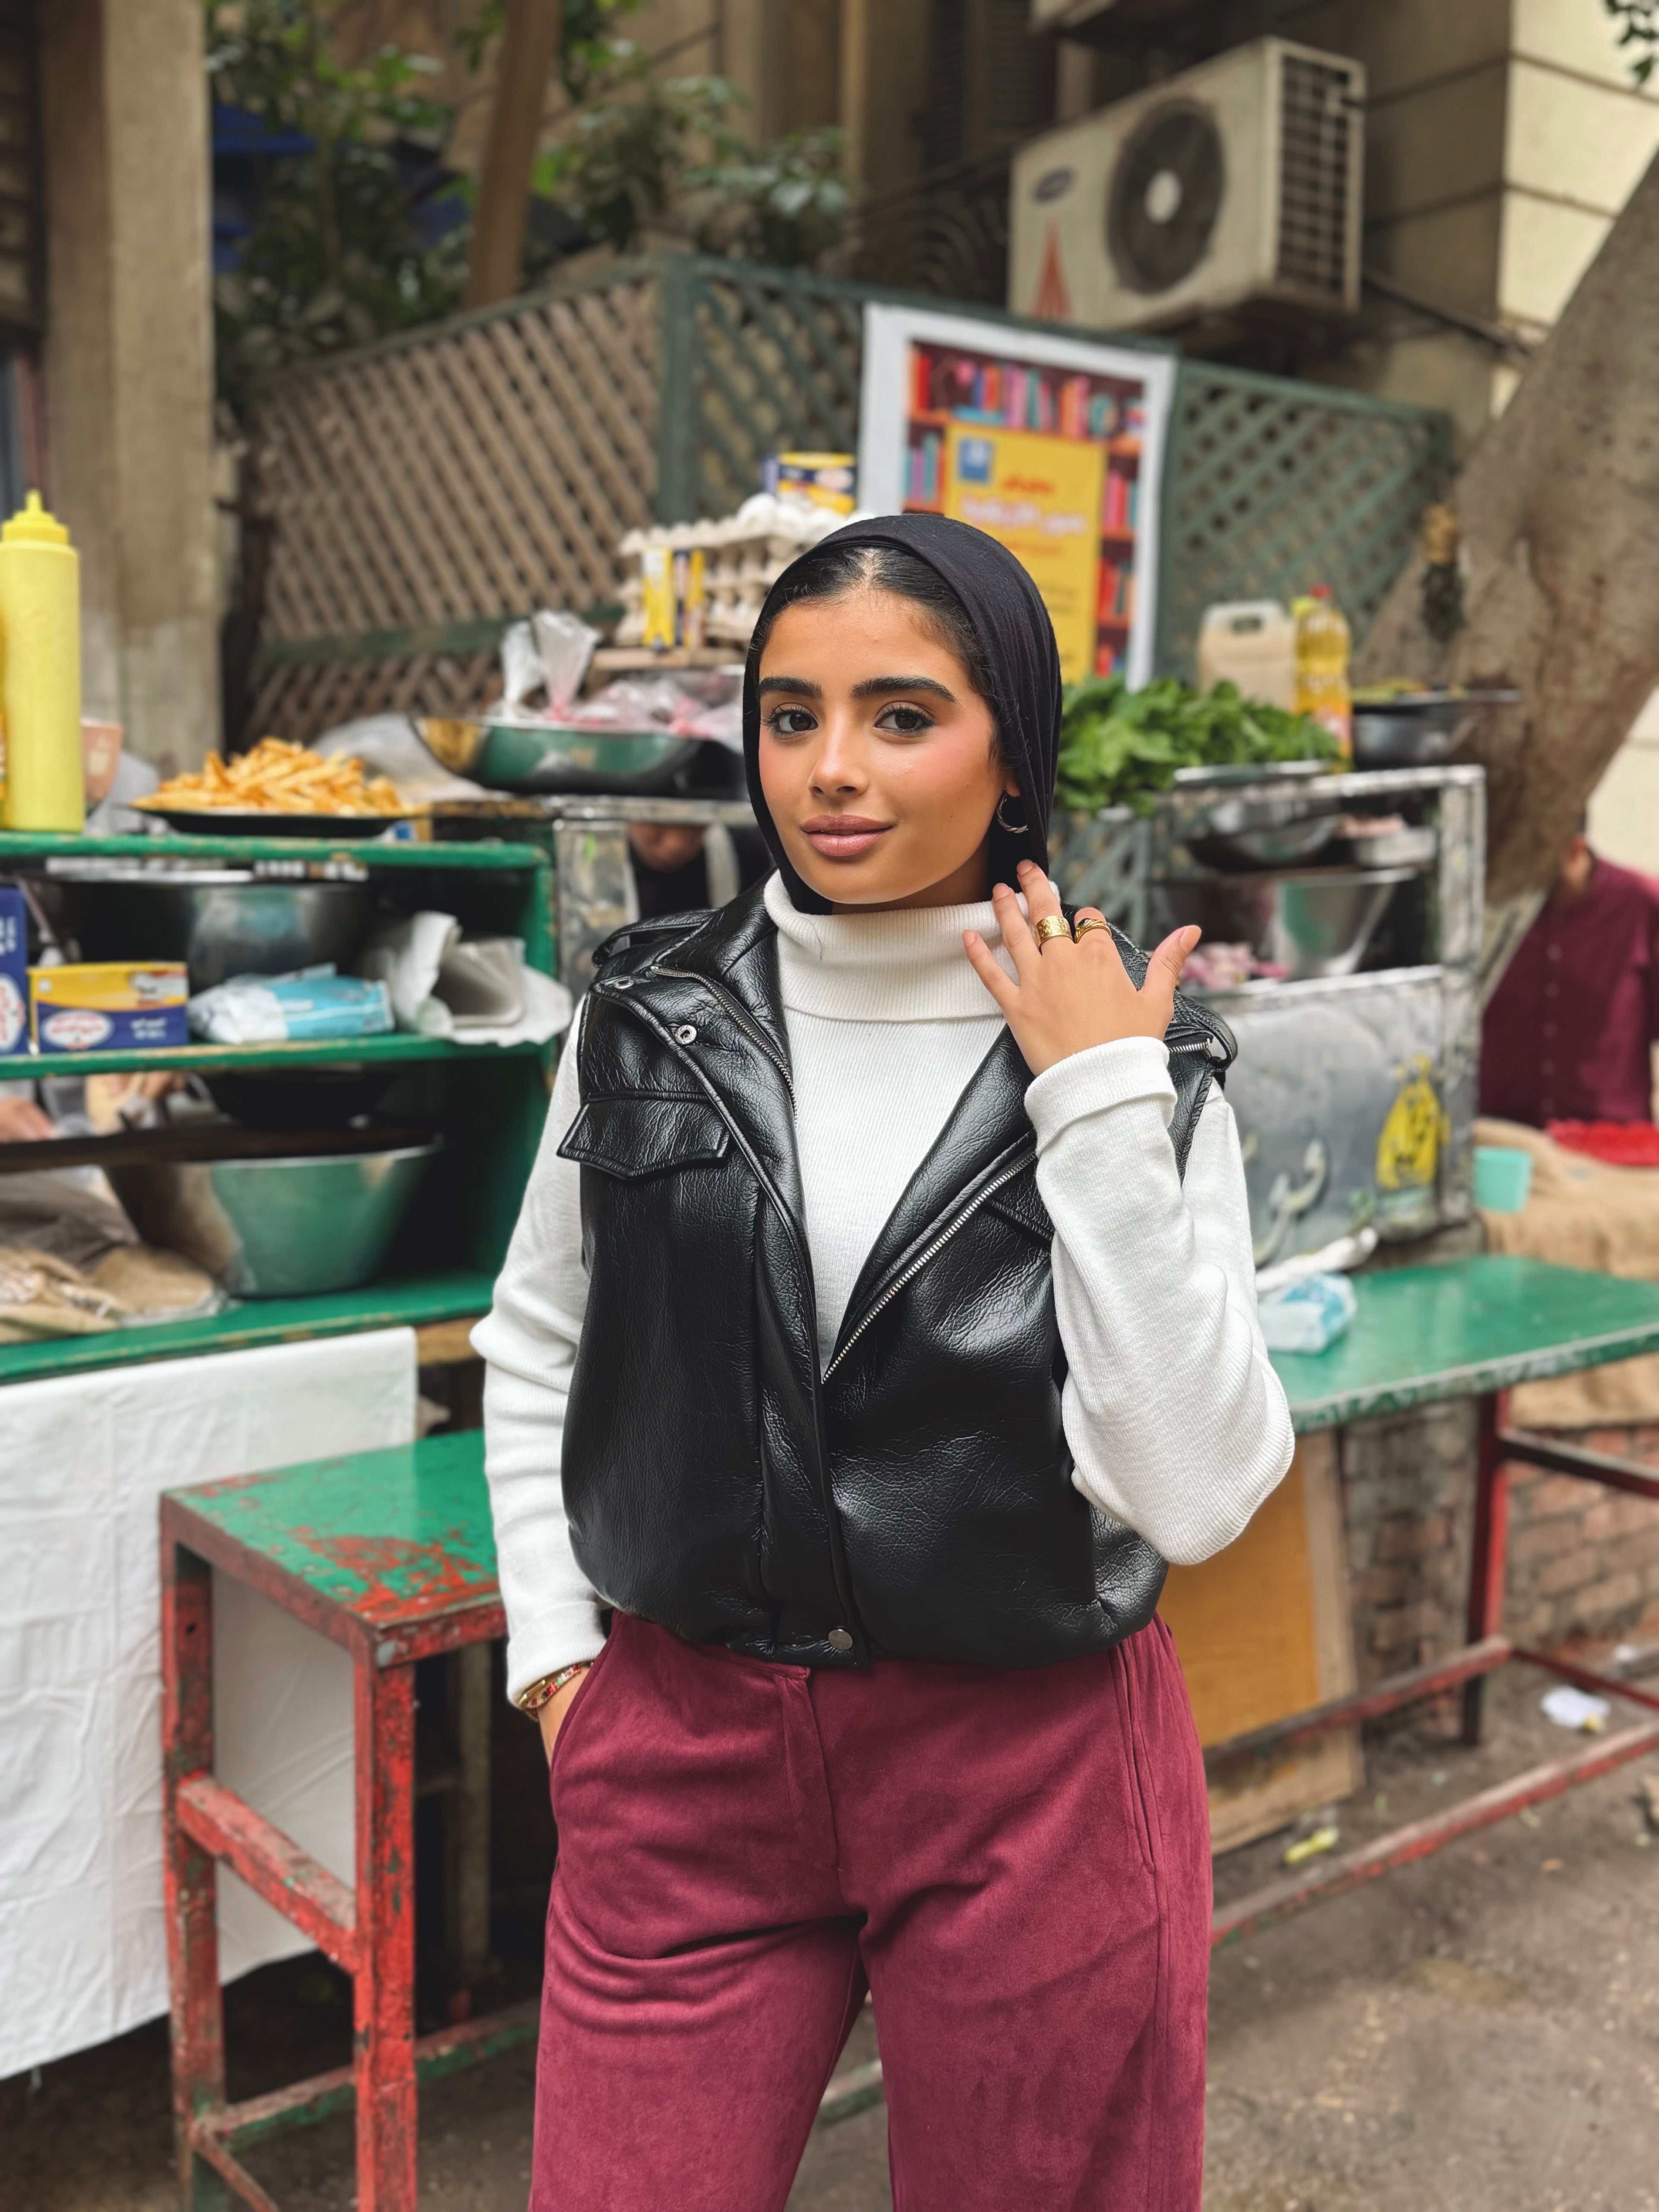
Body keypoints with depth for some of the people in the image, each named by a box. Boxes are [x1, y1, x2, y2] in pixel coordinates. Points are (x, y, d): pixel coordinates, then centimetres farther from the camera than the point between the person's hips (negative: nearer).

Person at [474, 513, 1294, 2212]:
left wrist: (1103, 1111, -20)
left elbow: (1196, 1493, -16)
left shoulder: (1142, 1066, -8)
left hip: (1033, 1778, -1)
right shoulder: (653, 1019, -2)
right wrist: (555, 1641, 3)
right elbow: (534, 1352, 10)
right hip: (682, 1753, 2)